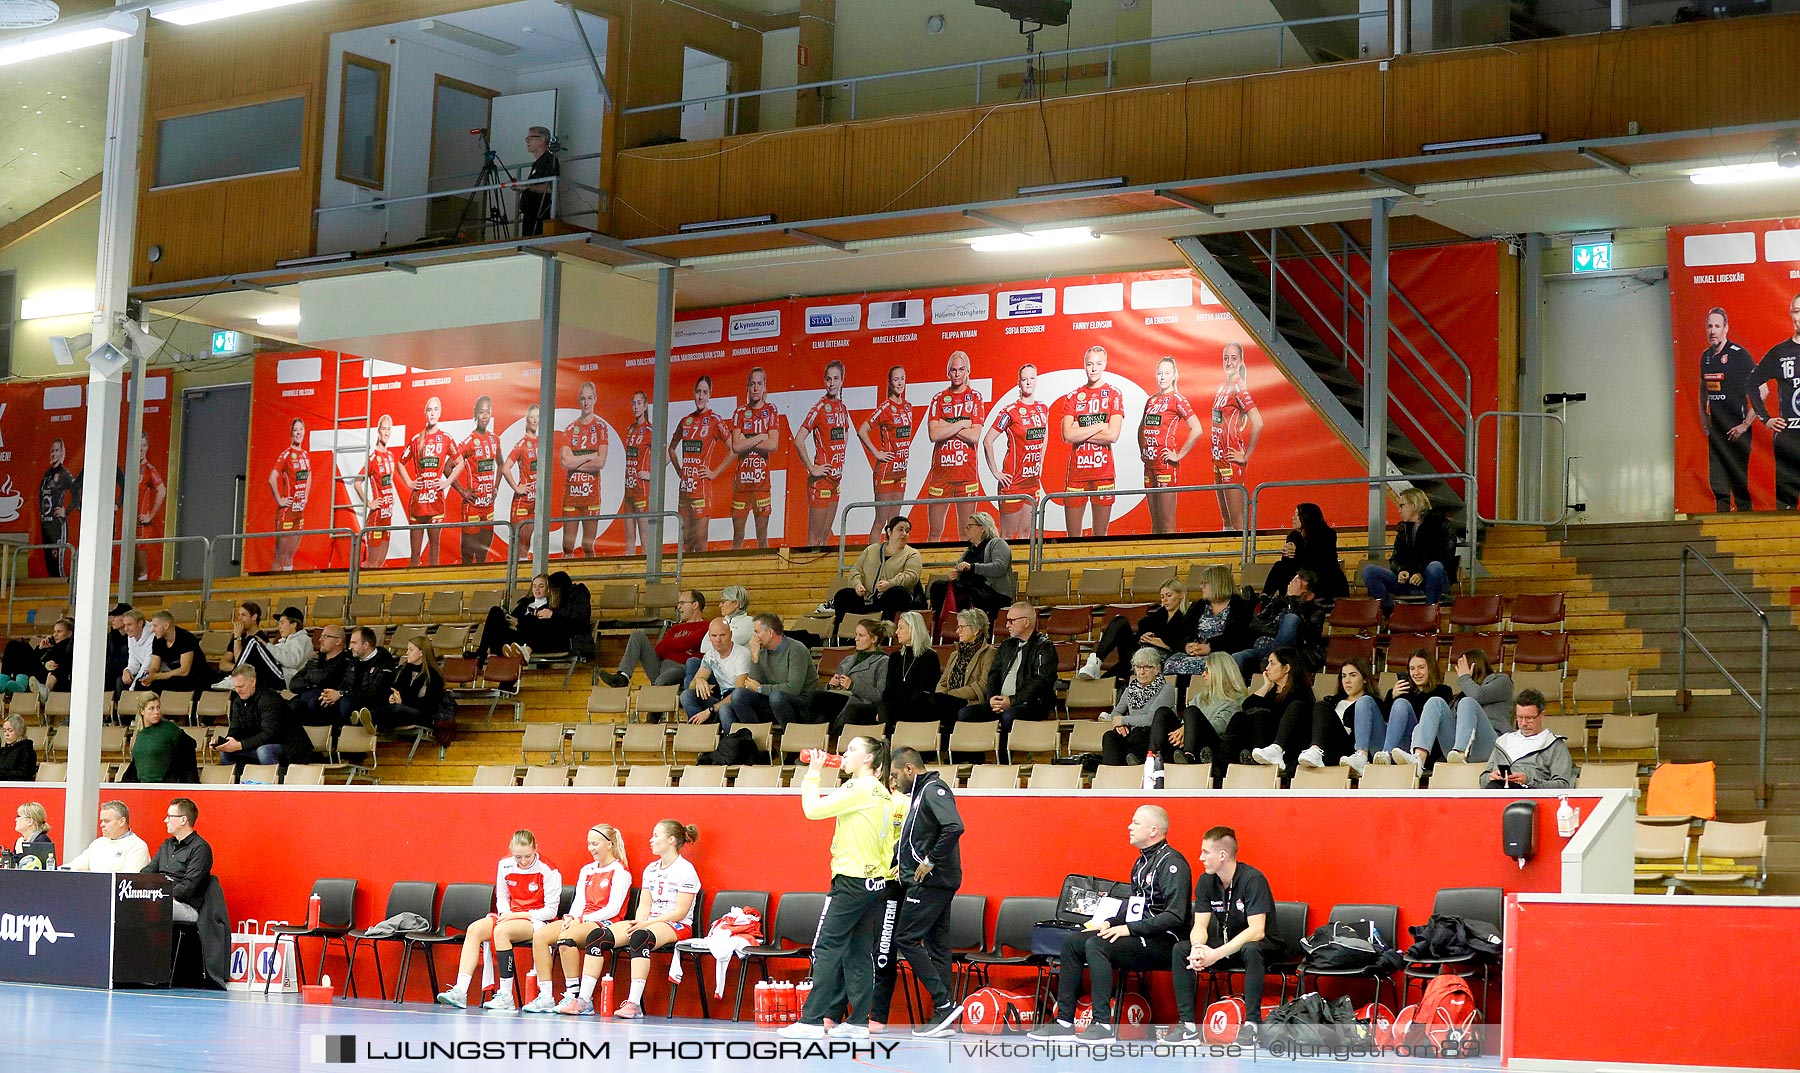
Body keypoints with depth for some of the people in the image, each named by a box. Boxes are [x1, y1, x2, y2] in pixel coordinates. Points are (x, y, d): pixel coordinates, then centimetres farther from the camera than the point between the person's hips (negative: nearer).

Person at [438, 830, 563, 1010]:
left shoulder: (548, 871, -12)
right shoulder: (505, 865, 4)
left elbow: (550, 912, -11)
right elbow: (501, 899, 15)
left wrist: (518, 915, -17)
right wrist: (506, 914, -8)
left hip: (537, 920, -6)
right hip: (511, 916, 6)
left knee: (501, 931, -34)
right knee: (475, 929, -20)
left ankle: (506, 997, -32)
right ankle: (460, 991, -28)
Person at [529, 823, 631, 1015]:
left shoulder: (620, 871, -2)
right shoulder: (587, 870, 22)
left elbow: (613, 909, -11)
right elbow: (579, 902, 16)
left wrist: (582, 919, -15)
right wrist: (571, 918, -7)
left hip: (605, 924, -7)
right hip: (580, 921, 7)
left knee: (566, 938, -35)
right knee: (540, 935, -18)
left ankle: (573, 996, -28)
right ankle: (545, 997, -21)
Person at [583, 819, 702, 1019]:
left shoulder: (685, 869, -5)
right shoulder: (650, 869, 19)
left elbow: (680, 912, -12)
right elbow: (644, 905, 13)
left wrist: (647, 923, -19)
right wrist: (638, 923, -10)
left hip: (677, 927, -7)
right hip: (648, 923, 7)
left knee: (640, 937, -41)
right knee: (598, 935, -16)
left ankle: (634, 1003, -46)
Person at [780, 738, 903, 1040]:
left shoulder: (858, 788, -12)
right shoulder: (883, 794, 13)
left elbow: (814, 809, -14)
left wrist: (814, 775, -2)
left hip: (852, 880, -8)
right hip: (876, 882, 8)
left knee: (827, 947, -7)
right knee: (860, 952, 9)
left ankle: (812, 1020, -10)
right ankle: (858, 1021, 8)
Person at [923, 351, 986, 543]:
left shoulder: (975, 397, 4)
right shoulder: (939, 399, 8)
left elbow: (975, 436, -7)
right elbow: (933, 434, -6)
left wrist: (947, 426, -8)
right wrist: (962, 424, -8)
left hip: (967, 471, -1)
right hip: (941, 471, 1)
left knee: (966, 532, 2)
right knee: (934, 532, 4)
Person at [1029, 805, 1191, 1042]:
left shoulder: (1171, 863, -13)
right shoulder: (1143, 861, 18)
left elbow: (1175, 915, -22)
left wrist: (1130, 928, -21)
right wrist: (1111, 922, 6)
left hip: (1162, 942, -10)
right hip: (1139, 937, 10)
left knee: (1096, 944, -28)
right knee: (1071, 941, 0)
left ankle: (1103, 1024, -27)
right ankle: (1064, 1020, -3)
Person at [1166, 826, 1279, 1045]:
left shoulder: (1252, 879, -22)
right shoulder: (1206, 881, -3)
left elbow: (1256, 931, -30)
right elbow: (1200, 926, -5)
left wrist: (1217, 954, -37)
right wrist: (1197, 949, -30)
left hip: (1264, 944, -6)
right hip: (1226, 943, 6)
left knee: (1251, 950, -40)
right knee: (1180, 949, -15)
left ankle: (1252, 1024, -32)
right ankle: (1187, 1023, -15)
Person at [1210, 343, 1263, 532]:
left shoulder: (1238, 389, -13)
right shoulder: (1221, 388, 13)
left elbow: (1258, 423, -23)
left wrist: (1246, 456, -17)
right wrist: (1216, 456, 13)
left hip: (1231, 460, -9)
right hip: (1218, 459, 9)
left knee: (1237, 521, -5)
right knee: (1225, 520, 15)